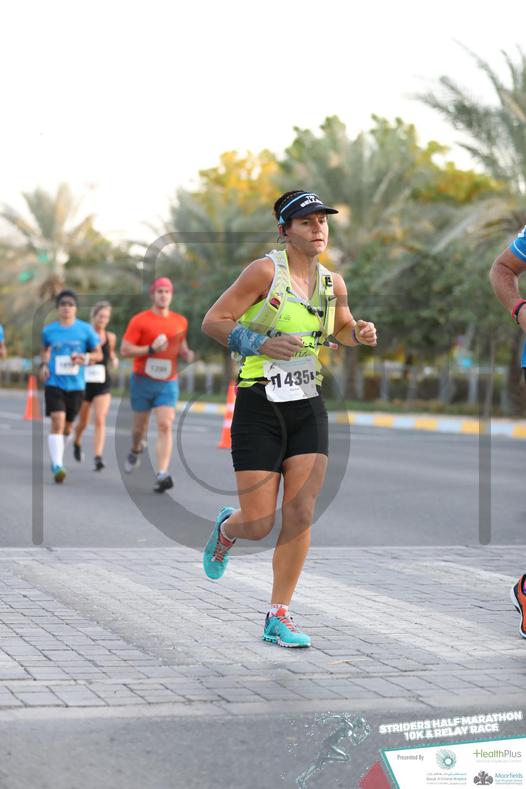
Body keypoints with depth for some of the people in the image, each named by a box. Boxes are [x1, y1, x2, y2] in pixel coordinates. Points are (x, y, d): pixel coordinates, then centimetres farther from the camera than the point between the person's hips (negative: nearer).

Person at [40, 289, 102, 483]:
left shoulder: (86, 329, -2)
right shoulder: (49, 330, 1)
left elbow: (98, 354, 4)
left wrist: (85, 357, -16)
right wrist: (44, 365, 3)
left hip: (76, 384, 1)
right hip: (54, 383, -1)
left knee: (67, 426, 14)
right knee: (57, 422, -18)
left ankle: (56, 455, 45)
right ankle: (57, 466, -19)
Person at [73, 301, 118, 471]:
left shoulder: (110, 337, 3)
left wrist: (114, 360, 1)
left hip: (103, 384, 1)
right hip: (85, 382, -1)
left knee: (100, 420, -14)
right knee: (83, 422, 13)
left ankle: (98, 457, -16)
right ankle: (77, 443, 45)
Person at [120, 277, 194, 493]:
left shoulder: (180, 321, 8)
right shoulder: (140, 320, -4)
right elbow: (124, 349, -8)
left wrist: (189, 354, 0)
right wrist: (151, 349, -19)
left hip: (168, 382, 1)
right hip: (142, 380, -1)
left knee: (165, 425, -14)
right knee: (140, 425, 11)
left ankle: (162, 475, -22)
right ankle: (136, 451, 46)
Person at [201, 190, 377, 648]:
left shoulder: (332, 282, 8)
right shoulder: (266, 271, -8)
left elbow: (342, 328, 27)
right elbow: (213, 321, -8)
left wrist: (361, 335, 4)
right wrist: (262, 343, -21)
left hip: (309, 407, 4)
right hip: (260, 407, -4)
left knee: (301, 515, -5)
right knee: (258, 525, -3)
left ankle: (278, 617, 7)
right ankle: (226, 529, 35)